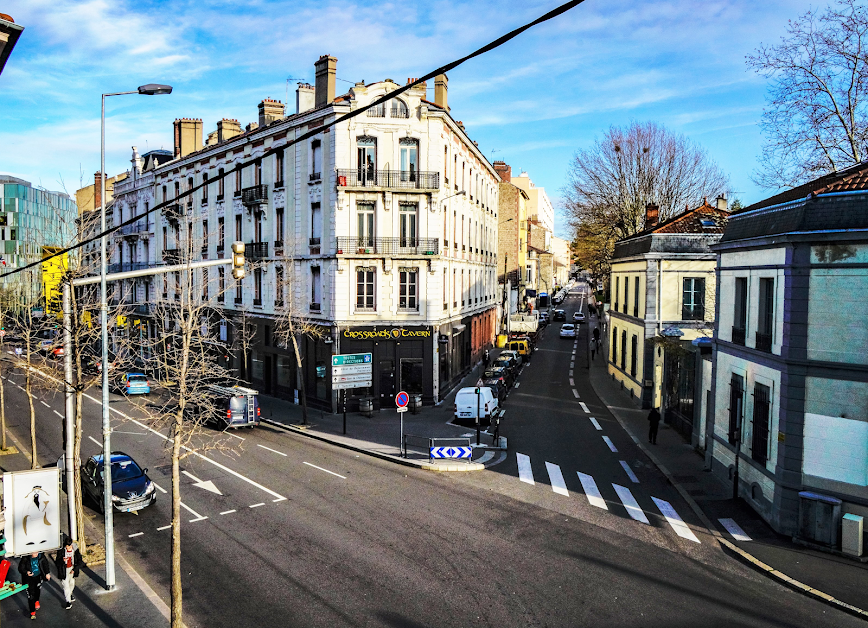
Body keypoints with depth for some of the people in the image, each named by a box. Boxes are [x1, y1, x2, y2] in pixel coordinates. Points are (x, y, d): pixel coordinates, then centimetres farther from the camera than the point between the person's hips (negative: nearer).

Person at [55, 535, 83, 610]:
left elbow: (79, 561, -2)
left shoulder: (75, 550, -13)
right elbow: (56, 563, -16)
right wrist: (62, 560, -36)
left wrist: (74, 569, -10)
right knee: (66, 585, -2)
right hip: (64, 570, -3)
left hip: (72, 568, 3)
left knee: (72, 583, 18)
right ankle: (68, 601, 13)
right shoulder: (61, 551, -19)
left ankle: (69, 594, 48)